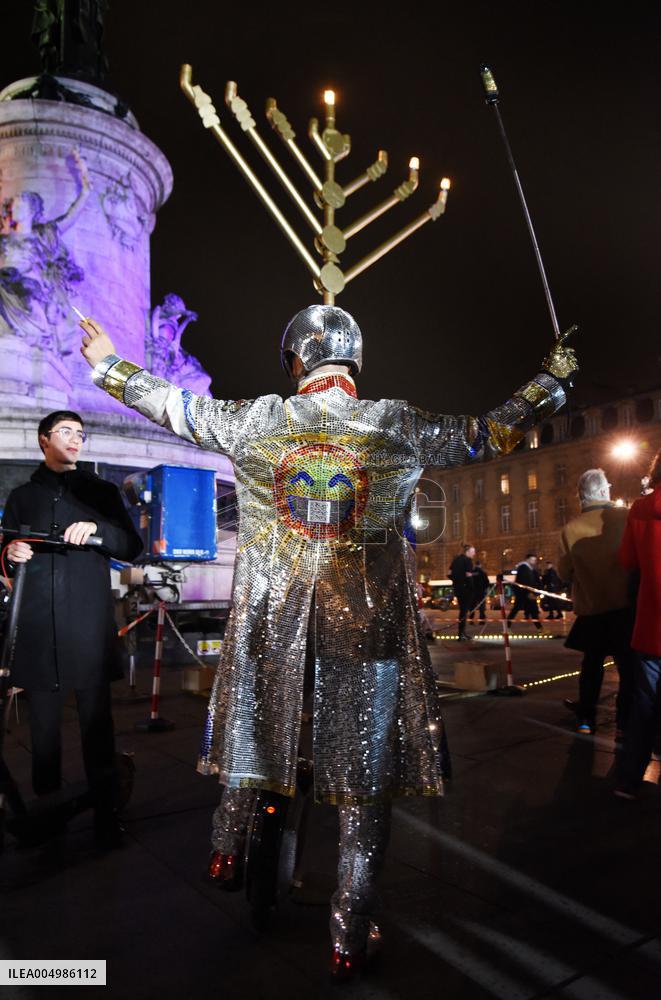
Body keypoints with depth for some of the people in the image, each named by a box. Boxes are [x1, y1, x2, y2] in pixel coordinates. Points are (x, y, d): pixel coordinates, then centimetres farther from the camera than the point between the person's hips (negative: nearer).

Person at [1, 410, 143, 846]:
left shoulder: (102, 492, 15)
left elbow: (132, 547, 7)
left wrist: (96, 528, -12)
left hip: (89, 629, -1)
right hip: (37, 629, 1)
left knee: (97, 723, -1)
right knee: (44, 724, 5)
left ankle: (106, 813, 7)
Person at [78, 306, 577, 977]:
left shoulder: (255, 422, -3)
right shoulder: (399, 427, -6)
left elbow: (174, 406, 9)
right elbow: (489, 433, 5)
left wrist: (108, 363, 27)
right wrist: (551, 380, 22)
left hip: (269, 614, 2)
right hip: (368, 620, -1)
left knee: (253, 725, 24)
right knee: (365, 770, 11)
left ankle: (227, 852, 44)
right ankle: (350, 936, 23)